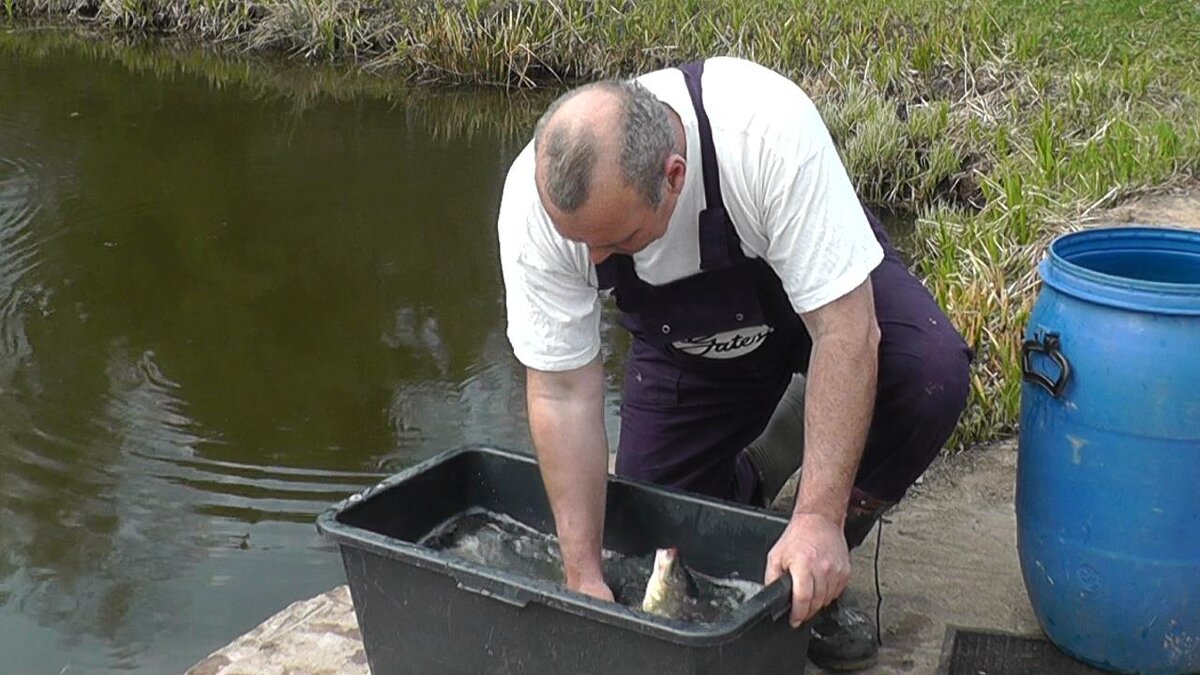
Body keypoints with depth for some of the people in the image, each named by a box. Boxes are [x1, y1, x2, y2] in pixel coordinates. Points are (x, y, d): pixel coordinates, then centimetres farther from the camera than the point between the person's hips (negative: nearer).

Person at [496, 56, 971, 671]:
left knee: (931, 373, -32)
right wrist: (583, 575, -23)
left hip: (827, 287, -2)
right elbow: (562, 394, -23)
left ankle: (816, 575, -8)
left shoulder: (769, 131, -41)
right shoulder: (536, 202, -30)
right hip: (687, 339, 2)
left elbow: (845, 332, -36)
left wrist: (819, 517, -40)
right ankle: (748, 477, 28)